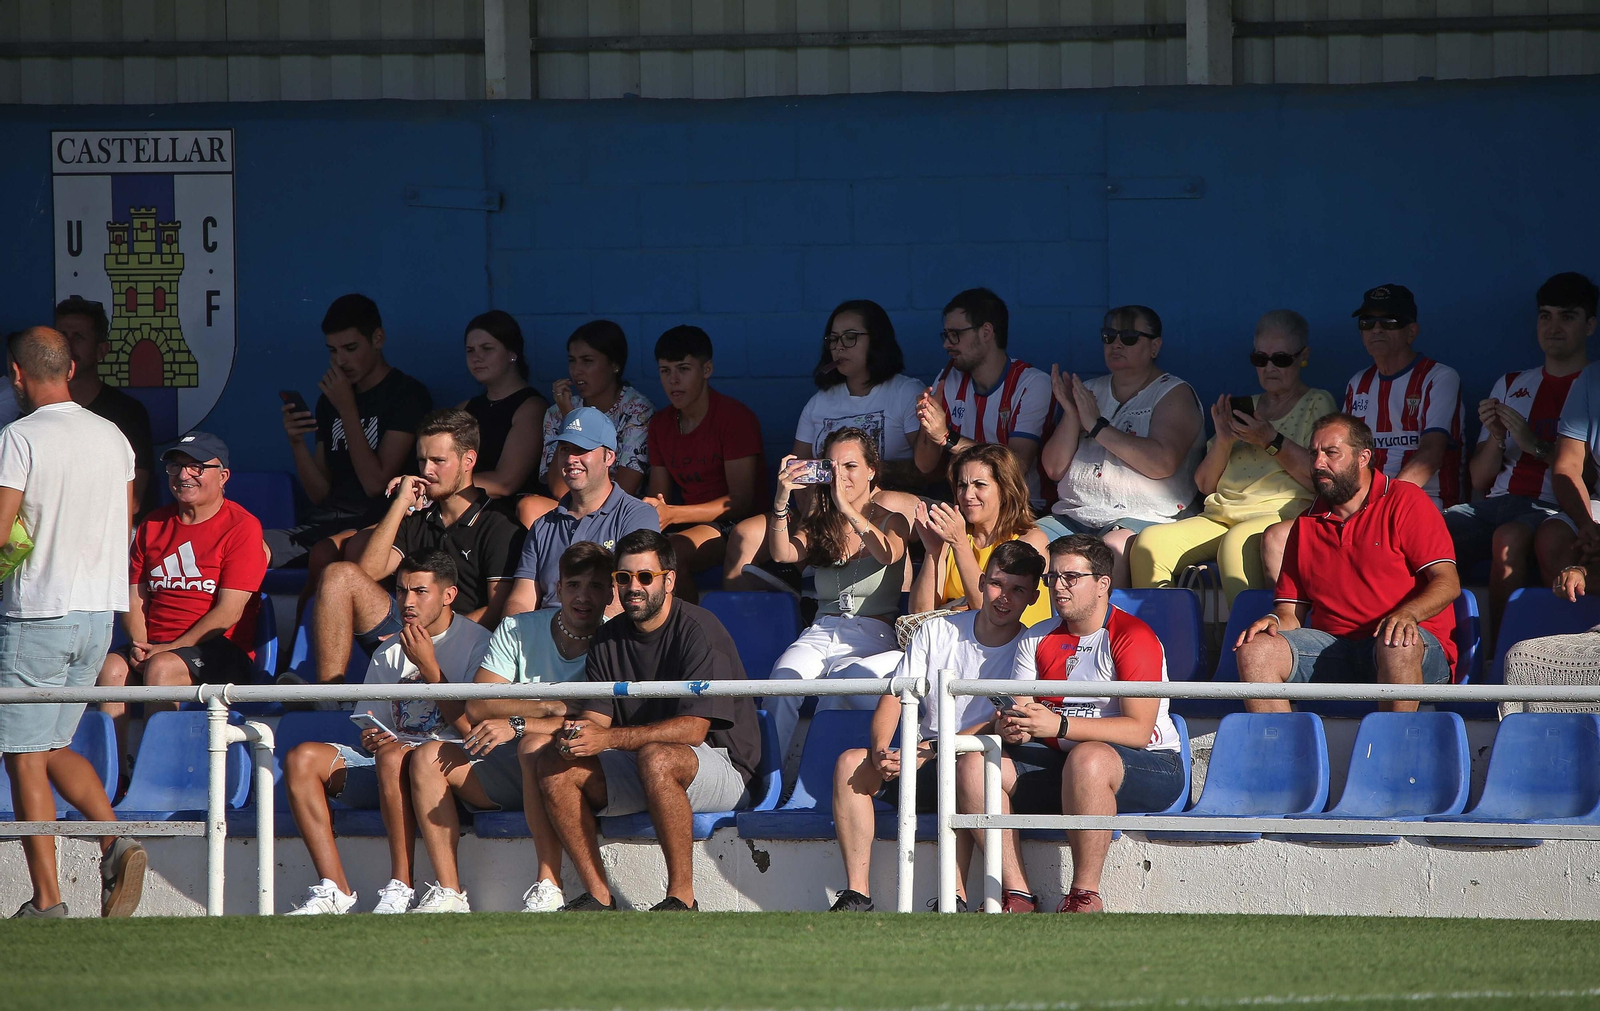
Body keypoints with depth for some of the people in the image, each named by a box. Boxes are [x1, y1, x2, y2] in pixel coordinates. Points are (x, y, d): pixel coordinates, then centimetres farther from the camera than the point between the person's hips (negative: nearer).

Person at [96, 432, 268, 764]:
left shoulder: (242, 526, -3)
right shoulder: (153, 525, 17)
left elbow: (230, 612, -10)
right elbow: (135, 600, 14)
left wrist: (172, 648, -16)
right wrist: (140, 646, -7)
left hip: (220, 650, -5)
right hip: (156, 646, 5)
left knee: (163, 667, -34)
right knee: (111, 666, -24)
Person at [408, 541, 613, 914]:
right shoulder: (518, 631, 4)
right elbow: (477, 708, -4)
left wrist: (517, 724, -25)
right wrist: (552, 707, -17)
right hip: (511, 773, 4)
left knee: (536, 744, -37)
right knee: (428, 758, -18)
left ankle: (548, 885, -35)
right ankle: (449, 895, -25)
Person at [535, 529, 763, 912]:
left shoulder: (699, 629, -14)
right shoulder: (608, 639, 8)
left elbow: (693, 728, -23)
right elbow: (594, 719, 3)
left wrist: (610, 738, -32)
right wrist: (577, 734, -24)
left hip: (722, 767, -7)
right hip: (634, 769, 7)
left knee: (656, 758, -38)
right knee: (553, 766, -14)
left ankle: (681, 895, -29)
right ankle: (598, 895, -16)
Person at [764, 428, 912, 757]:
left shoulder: (890, 519, 10)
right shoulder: (820, 523, 19)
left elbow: (888, 554, -14)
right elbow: (782, 554, 1)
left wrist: (846, 507, -23)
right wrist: (781, 502, -15)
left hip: (872, 634, -3)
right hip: (823, 629, 3)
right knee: (781, 684, -30)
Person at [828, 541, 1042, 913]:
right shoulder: (937, 632, 9)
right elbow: (895, 697, 4)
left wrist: (929, 751, -24)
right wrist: (881, 750, -18)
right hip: (921, 765, 4)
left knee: (968, 764, -39)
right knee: (850, 763, -21)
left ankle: (956, 897, -41)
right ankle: (856, 895, -26)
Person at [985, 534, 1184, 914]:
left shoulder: (1132, 637, -9)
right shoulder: (1037, 641, 12)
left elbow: (1138, 730, -19)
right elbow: (1020, 714, 5)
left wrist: (1059, 725, -29)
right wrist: (1010, 728, -22)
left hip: (1151, 768, -7)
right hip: (1060, 765, 7)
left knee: (1087, 759, -40)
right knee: (974, 767, -15)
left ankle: (1085, 895, -32)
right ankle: (1018, 895, -21)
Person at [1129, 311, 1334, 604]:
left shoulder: (1317, 404, 10)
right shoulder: (1244, 406, 25)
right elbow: (1205, 484, 19)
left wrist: (1270, 440, -12)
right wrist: (1224, 440, 1)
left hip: (1281, 514, -5)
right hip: (1220, 518, 5)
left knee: (1237, 541, -40)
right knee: (1149, 542, -22)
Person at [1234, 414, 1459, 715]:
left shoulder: (1406, 501, 4)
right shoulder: (1306, 524, 20)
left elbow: (1447, 582, -6)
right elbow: (1292, 609, 19)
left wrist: (1407, 614, -25)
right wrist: (1275, 620, -6)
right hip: (1333, 650, 5)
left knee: (1397, 643, -40)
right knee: (1255, 650, -19)